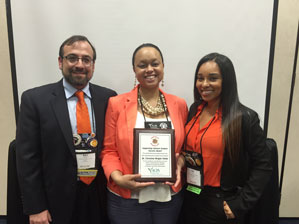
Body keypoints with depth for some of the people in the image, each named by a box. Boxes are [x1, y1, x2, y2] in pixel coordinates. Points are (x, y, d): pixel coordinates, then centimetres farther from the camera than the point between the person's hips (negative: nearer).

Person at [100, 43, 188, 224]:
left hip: (169, 197, 3)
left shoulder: (179, 105, 2)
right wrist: (118, 177, -17)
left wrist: (180, 162, -8)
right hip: (127, 199, -2)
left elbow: (185, 147, 10)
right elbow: (109, 150, -2)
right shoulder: (117, 104, -5)